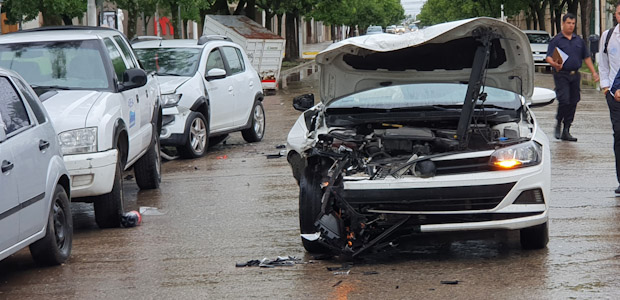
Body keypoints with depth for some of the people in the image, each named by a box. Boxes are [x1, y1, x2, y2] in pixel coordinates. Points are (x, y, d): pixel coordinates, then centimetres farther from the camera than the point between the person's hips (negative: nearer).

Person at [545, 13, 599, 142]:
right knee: (564, 101, -15)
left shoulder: (579, 40, 14)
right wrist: (554, 64, -31)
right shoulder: (556, 40, 0)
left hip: (575, 75, 5)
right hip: (561, 75, -5)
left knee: (573, 103, 4)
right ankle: (558, 124, 7)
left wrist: (593, 72, 11)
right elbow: (548, 57, -9)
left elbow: (586, 57, 19)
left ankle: (566, 131, 10)